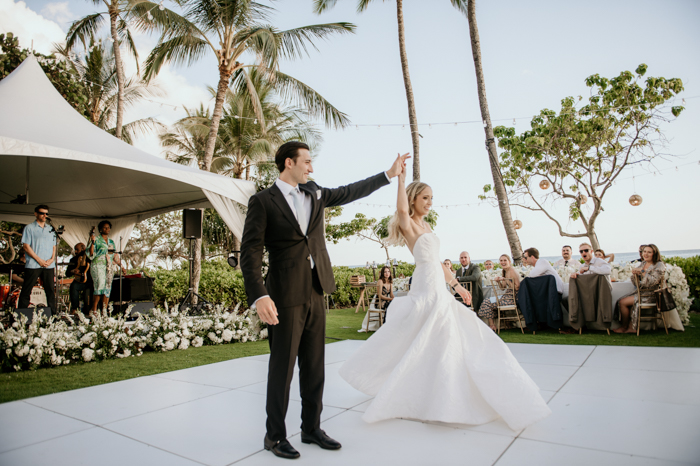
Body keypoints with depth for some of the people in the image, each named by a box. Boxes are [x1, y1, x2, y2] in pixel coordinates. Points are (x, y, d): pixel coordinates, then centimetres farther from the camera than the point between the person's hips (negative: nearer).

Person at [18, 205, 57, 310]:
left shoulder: (51, 229, 16)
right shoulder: (29, 228, 3)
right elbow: (26, 246, -4)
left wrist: (52, 259, -1)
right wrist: (39, 260, -10)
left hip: (49, 265, 4)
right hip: (33, 265, -4)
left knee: (50, 290, 5)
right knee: (26, 291, 0)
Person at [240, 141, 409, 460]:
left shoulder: (314, 193, 12)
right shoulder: (262, 201, -5)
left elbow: (350, 193, 23)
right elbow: (250, 252, -11)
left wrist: (389, 174, 26)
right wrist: (258, 296, -22)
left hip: (315, 294, 6)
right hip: (285, 297, -6)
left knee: (314, 368, 14)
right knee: (282, 369, 4)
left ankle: (311, 428, 30)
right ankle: (275, 436, 23)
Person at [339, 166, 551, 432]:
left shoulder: (424, 226, 17)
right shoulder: (408, 225, -9)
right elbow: (401, 208, -34)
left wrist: (456, 284, 23)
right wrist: (401, 177, -25)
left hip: (438, 288, 9)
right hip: (427, 289, -9)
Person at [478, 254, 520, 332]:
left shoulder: (512, 271, -13)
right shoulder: (505, 272, 15)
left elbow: (518, 287, -19)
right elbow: (503, 288, 16)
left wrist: (506, 280, -23)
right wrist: (499, 281, -2)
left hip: (512, 298, -9)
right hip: (507, 297, 9)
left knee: (487, 304, -9)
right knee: (486, 301, 5)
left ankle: (492, 326, 4)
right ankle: (492, 326, 7)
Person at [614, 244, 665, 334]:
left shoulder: (659, 265, -6)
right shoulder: (642, 264, 13)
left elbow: (653, 281, -20)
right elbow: (636, 283, 13)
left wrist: (642, 271, -21)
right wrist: (634, 274, -6)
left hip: (650, 295, -7)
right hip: (639, 292, 7)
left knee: (623, 302, -19)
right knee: (622, 300, -17)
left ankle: (624, 326, 1)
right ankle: (631, 327, -12)